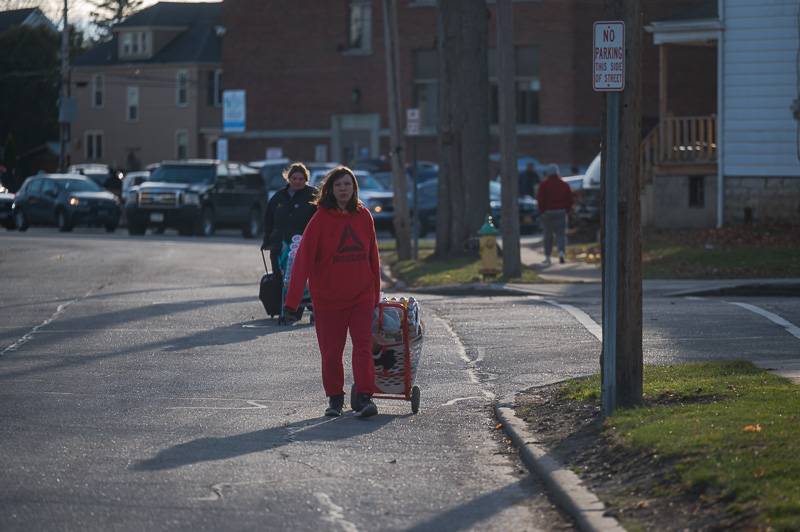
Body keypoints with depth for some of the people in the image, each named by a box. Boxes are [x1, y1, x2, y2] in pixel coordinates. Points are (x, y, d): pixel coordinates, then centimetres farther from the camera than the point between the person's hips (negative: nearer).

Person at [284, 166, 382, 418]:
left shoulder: (363, 216, 2)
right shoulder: (321, 218, -8)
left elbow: (373, 257, 11)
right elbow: (303, 258, -11)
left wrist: (376, 293, 13)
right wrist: (292, 300, -16)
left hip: (361, 297, 2)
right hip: (328, 299, -2)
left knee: (363, 347, -9)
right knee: (331, 352, 5)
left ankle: (365, 397, -10)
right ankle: (335, 398, 20)